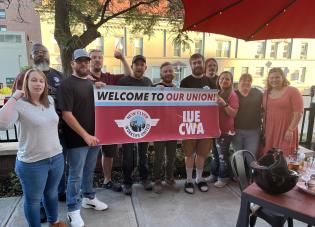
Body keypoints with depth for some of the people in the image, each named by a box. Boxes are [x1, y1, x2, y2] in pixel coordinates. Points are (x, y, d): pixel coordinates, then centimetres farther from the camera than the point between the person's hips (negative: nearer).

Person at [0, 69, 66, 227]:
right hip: (32, 163, -6)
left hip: (56, 157, 6)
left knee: (52, 193, 26)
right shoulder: (19, 104, -15)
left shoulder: (51, 101, 3)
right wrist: (14, 98, -28)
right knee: (33, 200, 15)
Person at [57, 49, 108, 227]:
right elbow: (66, 114, -17)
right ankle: (74, 210, 22)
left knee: (89, 171, 21)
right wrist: (85, 135, -20)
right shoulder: (67, 84, -10)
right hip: (77, 139, -6)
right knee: (76, 175, 6)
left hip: (94, 136, 6)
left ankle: (89, 198, 39)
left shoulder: (92, 83, 11)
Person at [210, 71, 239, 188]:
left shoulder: (232, 95, -8)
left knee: (223, 155, 0)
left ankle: (223, 178, 15)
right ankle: (214, 175, 28)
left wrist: (224, 104, -27)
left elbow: (233, 114, -16)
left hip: (226, 130, -6)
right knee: (215, 154, 15)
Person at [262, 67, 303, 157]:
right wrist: (264, 130, 12)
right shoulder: (266, 92, 12)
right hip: (269, 132, 5)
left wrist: (290, 130, -15)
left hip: (286, 132, -4)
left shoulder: (292, 91, -4)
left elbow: (298, 112, -10)